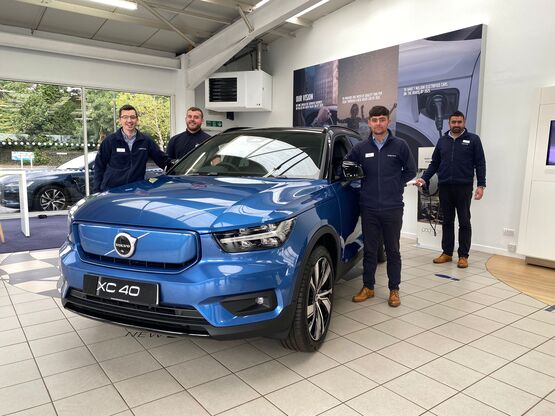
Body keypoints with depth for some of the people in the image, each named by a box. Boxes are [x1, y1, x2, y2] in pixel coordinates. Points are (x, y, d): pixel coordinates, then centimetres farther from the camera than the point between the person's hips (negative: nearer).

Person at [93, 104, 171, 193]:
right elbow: (99, 166, 3)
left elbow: (163, 159, 9)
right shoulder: (110, 140, 1)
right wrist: (96, 190, -2)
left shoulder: (146, 141, 6)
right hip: (111, 190, -1)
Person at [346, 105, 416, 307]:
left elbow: (410, 171, 6)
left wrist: (394, 185, 1)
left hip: (393, 208, -1)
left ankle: (394, 290, 21)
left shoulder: (400, 145, -1)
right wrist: (367, 184, 1)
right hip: (368, 208, 1)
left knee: (392, 250, 8)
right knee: (369, 250, 10)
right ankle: (367, 287, 23)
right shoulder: (360, 148, 3)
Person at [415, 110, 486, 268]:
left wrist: (481, 185, -8)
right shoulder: (442, 141, 11)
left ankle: (463, 256, 11)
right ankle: (447, 253, 19)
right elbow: (434, 163, 13)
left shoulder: (473, 139, 2)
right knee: (447, 221, 10)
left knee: (464, 222, 4)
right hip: (444, 187, 3)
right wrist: (424, 178, 0)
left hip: (464, 187, -3)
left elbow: (480, 164, -1)